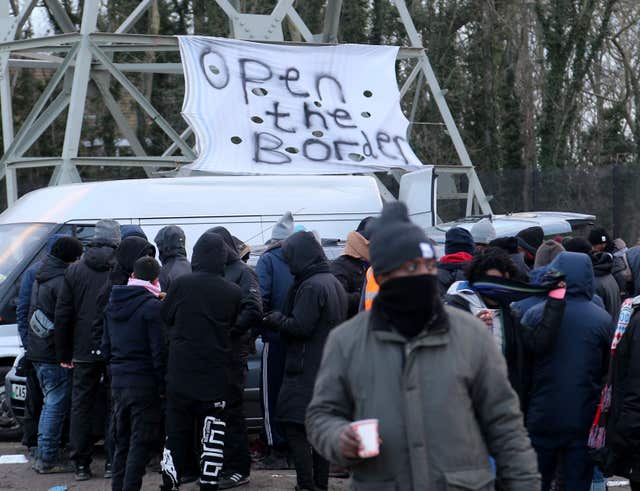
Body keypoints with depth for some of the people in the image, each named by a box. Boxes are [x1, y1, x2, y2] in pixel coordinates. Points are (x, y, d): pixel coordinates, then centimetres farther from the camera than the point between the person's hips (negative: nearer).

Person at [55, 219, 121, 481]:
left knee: (81, 405, 9)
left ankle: (81, 464, 9)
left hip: (84, 351, 2)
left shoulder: (74, 271, 2)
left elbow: (63, 315, 4)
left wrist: (63, 353, 10)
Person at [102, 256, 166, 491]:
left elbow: (106, 346, 16)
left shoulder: (113, 304, 10)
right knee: (141, 442, -3)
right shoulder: (153, 306, -13)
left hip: (118, 381, 7)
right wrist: (162, 385, -8)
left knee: (121, 441, 16)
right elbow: (159, 351, -14)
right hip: (144, 381, -7)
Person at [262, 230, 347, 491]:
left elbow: (299, 327, -20)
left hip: (306, 371, -10)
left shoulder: (311, 286, -16)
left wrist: (276, 320, -2)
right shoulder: (334, 283, 15)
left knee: (296, 429, -7)